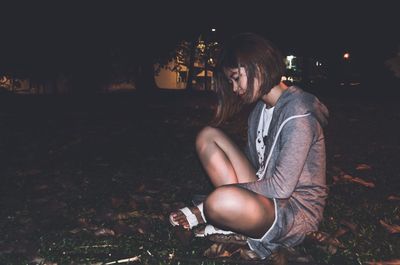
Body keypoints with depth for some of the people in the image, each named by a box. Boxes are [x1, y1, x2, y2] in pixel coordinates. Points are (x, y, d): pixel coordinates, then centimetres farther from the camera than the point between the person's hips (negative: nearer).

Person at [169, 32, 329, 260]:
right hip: (266, 195, 9)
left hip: (296, 209, -8)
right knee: (209, 136, 1)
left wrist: (228, 190, -15)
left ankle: (205, 213, -4)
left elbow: (281, 187, -24)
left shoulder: (297, 114, -21)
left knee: (224, 202, -40)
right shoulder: (261, 108, 7)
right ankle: (232, 215, -9)